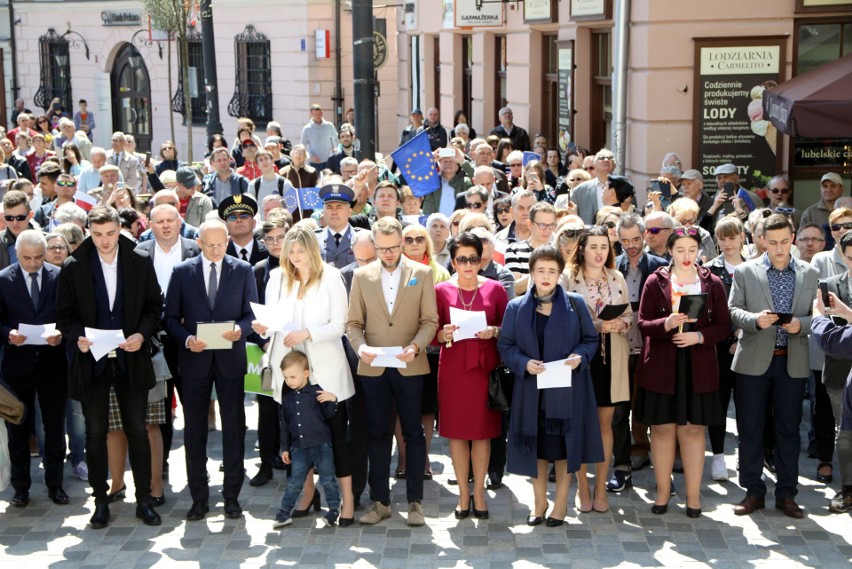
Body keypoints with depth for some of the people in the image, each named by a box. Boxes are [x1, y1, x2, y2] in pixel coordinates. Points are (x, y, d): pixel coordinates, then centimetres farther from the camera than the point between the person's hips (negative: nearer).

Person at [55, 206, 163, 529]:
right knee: (96, 433, 7)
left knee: (137, 431, 5)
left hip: (131, 359, 0)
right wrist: (77, 336, -16)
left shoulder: (141, 263, 0)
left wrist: (142, 334, -13)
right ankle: (101, 502, 18)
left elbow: (154, 306, 4)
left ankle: (144, 501, 15)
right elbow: (64, 314, 2)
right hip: (92, 361, 0)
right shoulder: (74, 267, -1)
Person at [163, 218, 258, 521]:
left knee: (234, 427, 3)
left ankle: (232, 495, 14)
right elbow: (170, 318, 4)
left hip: (230, 359, 0)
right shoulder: (182, 272, 4)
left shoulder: (243, 270, 4)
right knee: (194, 430, 5)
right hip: (194, 360, 0)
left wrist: (240, 329, -17)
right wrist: (187, 339, -14)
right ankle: (199, 497, 15)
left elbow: (252, 313, 4)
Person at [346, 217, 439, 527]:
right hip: (373, 368, 2)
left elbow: (430, 320, 0)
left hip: (409, 367, -1)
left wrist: (415, 346, -17)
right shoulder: (362, 275, 6)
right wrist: (360, 346, -13)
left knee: (414, 433, 3)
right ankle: (380, 501, 16)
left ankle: (415, 501, 12)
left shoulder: (422, 273, 2)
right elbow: (353, 322, 6)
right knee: (378, 434, 8)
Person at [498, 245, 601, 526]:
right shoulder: (516, 307, 3)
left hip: (566, 388, -1)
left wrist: (580, 357, -15)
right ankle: (540, 502, 22)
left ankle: (561, 503, 18)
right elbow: (505, 345, 3)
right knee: (536, 446, 7)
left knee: (564, 446, 4)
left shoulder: (575, 303, 1)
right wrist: (524, 363, -15)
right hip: (532, 389, 1)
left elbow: (591, 339, 5)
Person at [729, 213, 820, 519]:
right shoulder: (745, 272, 2)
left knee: (789, 430, 7)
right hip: (754, 360, -1)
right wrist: (755, 319, -20)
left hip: (793, 362, 1)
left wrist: (800, 324, -15)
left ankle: (787, 494, 18)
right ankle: (753, 492, 16)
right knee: (750, 429, 4)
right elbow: (733, 311, -1)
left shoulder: (810, 274, 6)